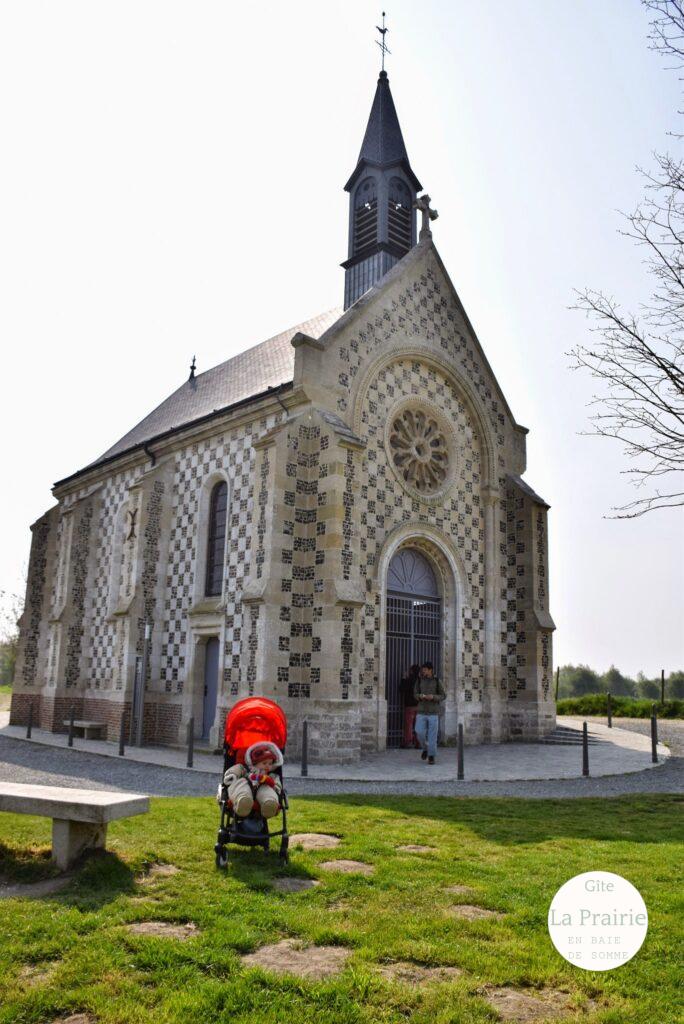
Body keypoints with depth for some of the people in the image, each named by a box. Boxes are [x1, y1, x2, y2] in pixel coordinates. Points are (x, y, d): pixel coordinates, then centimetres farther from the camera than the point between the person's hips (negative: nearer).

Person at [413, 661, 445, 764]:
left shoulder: (437, 681, -3)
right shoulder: (419, 680, 3)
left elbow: (443, 696, 0)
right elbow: (416, 694, 8)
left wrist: (433, 697, -20)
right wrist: (420, 696, -17)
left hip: (433, 712, -2)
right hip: (421, 711, 2)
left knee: (432, 734, -4)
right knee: (420, 733, -6)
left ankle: (431, 757, 7)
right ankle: (426, 748, 23)